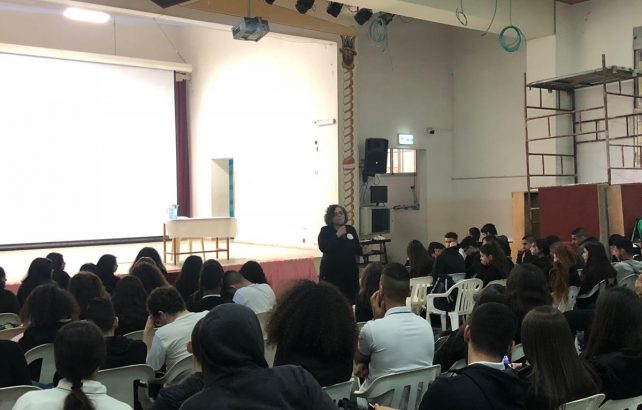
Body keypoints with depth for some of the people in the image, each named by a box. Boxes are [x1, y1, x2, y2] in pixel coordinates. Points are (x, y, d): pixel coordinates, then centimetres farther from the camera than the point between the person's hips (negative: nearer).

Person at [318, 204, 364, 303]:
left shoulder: (351, 229, 11)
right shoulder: (325, 231, -1)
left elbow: (357, 249, 17)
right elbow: (323, 248, -18)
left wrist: (363, 251, -5)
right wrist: (338, 235, -17)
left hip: (350, 271, 4)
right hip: (331, 272, -4)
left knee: (351, 298, 1)